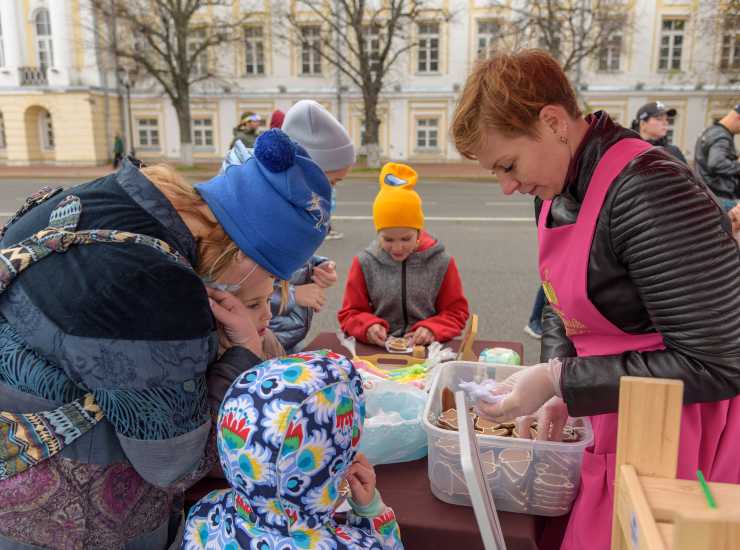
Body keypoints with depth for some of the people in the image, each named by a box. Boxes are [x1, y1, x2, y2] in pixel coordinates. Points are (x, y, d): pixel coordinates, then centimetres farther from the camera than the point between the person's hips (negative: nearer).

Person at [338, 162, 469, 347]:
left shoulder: (441, 262, -1)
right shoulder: (365, 263, 0)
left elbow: (456, 312, 6)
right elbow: (350, 314, 7)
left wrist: (433, 329, -13)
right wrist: (368, 326, -15)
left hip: (427, 350, 1)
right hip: (377, 352, 0)